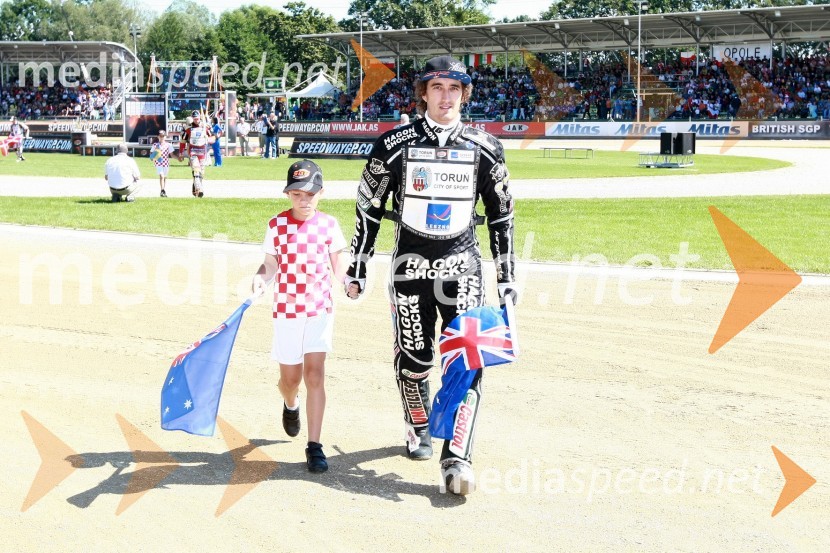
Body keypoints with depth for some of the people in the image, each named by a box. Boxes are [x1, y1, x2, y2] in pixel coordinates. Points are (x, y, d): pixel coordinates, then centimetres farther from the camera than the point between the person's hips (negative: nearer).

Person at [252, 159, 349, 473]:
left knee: (315, 374, -8)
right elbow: (271, 264, -1)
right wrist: (261, 278, -20)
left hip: (320, 308, 0)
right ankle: (290, 406, 48)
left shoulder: (328, 224, -2)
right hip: (287, 309, 0)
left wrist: (346, 277, -15)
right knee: (290, 377, 10)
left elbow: (338, 263, 3)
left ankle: (314, 446, -2)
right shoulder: (277, 225, -4)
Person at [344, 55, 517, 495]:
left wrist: (507, 275, 8)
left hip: (462, 265, 0)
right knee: (413, 358, 5)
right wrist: (356, 268, 4)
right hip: (410, 263, 0)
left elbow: (501, 214, 10)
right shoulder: (395, 145, -1)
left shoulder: (483, 148, 3)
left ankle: (456, 459, -10)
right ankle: (418, 429, 32)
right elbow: (368, 208, 5)